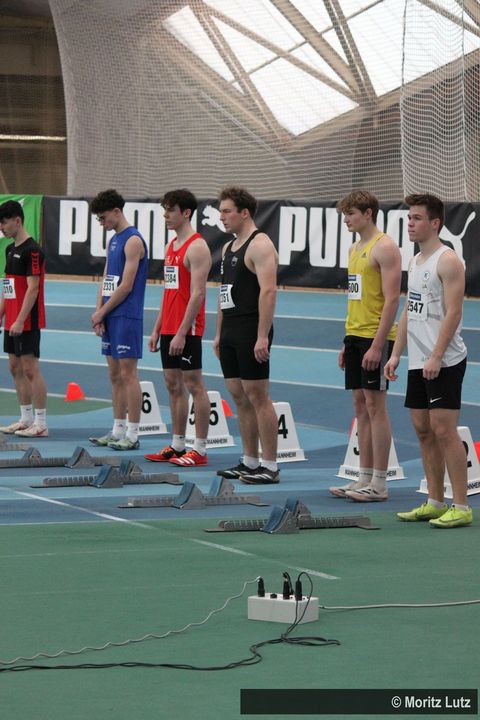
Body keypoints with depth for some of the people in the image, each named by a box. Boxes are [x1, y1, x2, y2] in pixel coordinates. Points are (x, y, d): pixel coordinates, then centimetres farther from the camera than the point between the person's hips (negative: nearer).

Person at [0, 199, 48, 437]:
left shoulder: (32, 250, -14)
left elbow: (32, 288, -19)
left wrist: (20, 320, -22)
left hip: (27, 322, -9)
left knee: (30, 368, -7)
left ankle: (41, 424, -4)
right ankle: (26, 419, 18)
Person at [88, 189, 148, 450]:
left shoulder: (133, 241, -12)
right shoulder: (113, 241, 17)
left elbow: (126, 286, -16)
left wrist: (101, 312, -9)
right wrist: (99, 314, 3)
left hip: (127, 317, -9)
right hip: (109, 317, 9)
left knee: (128, 374, -7)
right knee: (115, 375, 11)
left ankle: (132, 435, -5)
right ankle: (118, 431, 16)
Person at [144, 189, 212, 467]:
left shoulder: (197, 247, -13)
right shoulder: (172, 246, 16)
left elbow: (197, 294, -19)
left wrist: (182, 332, -22)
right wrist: (157, 329, 18)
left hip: (187, 329, -9)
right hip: (169, 329, 9)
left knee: (194, 384, -6)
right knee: (174, 384, 11)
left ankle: (200, 450, -4)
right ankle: (177, 446, 17)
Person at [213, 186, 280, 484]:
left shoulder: (260, 245, -12)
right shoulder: (229, 248, 18)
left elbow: (268, 290, -20)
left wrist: (262, 336, -25)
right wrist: (219, 333, 19)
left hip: (251, 333, -9)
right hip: (230, 333, 9)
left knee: (258, 396, -8)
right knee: (240, 397, 11)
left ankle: (270, 467, -6)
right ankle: (250, 462, 17)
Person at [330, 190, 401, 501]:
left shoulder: (385, 248, -12)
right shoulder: (355, 249, 17)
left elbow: (392, 299, -18)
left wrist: (377, 345, -22)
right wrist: (347, 342, 18)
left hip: (376, 338, -9)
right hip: (355, 336, 9)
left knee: (375, 405, -8)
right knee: (361, 404, 9)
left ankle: (379, 484, -5)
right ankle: (365, 477, 13)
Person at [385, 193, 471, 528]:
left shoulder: (448, 261, -11)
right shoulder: (415, 261, 17)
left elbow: (453, 313, -18)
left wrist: (436, 356, -23)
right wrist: (396, 353, 15)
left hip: (444, 362, -9)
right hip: (418, 362, 9)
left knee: (444, 430, -11)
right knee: (424, 431, 10)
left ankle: (462, 507, -9)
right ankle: (435, 502, 17)